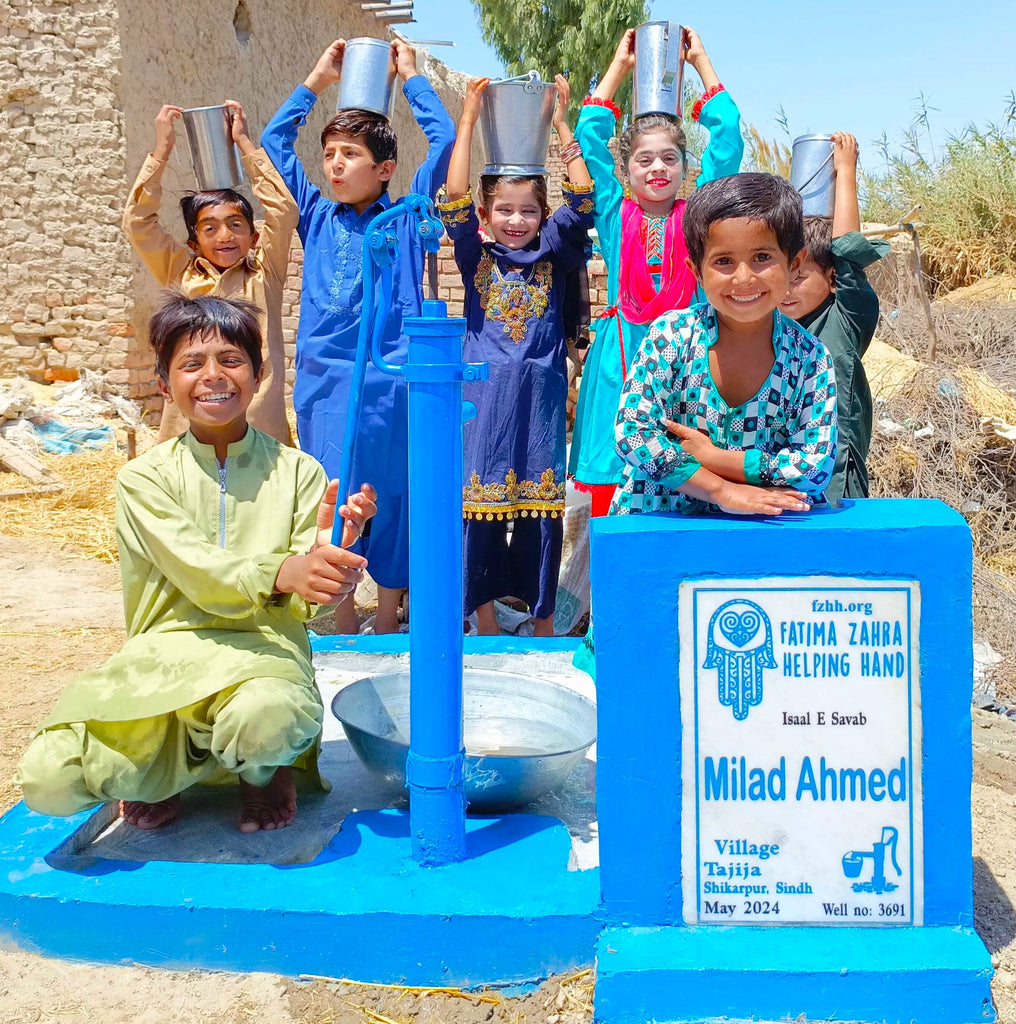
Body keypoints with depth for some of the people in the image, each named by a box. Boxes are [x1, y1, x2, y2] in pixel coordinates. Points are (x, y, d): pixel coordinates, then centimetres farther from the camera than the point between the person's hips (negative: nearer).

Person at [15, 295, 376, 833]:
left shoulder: (297, 471, 3)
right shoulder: (143, 478, 2)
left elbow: (308, 601, -3)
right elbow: (197, 574, -14)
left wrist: (332, 551, -28)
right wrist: (279, 572, -36)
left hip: (263, 653, -1)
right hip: (163, 654, 1)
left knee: (266, 720, -38)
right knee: (48, 779, -23)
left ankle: (262, 771, 3)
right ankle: (155, 773, 13)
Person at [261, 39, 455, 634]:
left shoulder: (405, 220, 4)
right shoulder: (318, 218, 12)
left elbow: (443, 140, -1)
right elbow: (273, 146, 19)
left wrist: (411, 77, 8)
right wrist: (315, 84, 19)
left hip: (388, 383, -3)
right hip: (323, 382, 3)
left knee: (390, 498, 3)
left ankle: (387, 621, 17)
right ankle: (343, 629, 18)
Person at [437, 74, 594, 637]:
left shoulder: (554, 256, 8)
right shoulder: (477, 258, 6)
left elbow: (581, 205, -5)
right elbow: (453, 203, -7)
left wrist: (561, 126, -7)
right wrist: (469, 120, -9)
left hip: (540, 395, 1)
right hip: (485, 394, 0)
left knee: (541, 506, 5)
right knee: (481, 504, 2)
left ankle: (543, 625, 17)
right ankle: (486, 625, 15)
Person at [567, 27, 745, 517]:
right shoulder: (616, 216, 9)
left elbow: (727, 133, 8)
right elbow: (590, 133, 9)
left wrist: (700, 59, 16)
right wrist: (620, 64, 15)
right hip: (622, 354, 0)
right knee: (612, 482, -3)